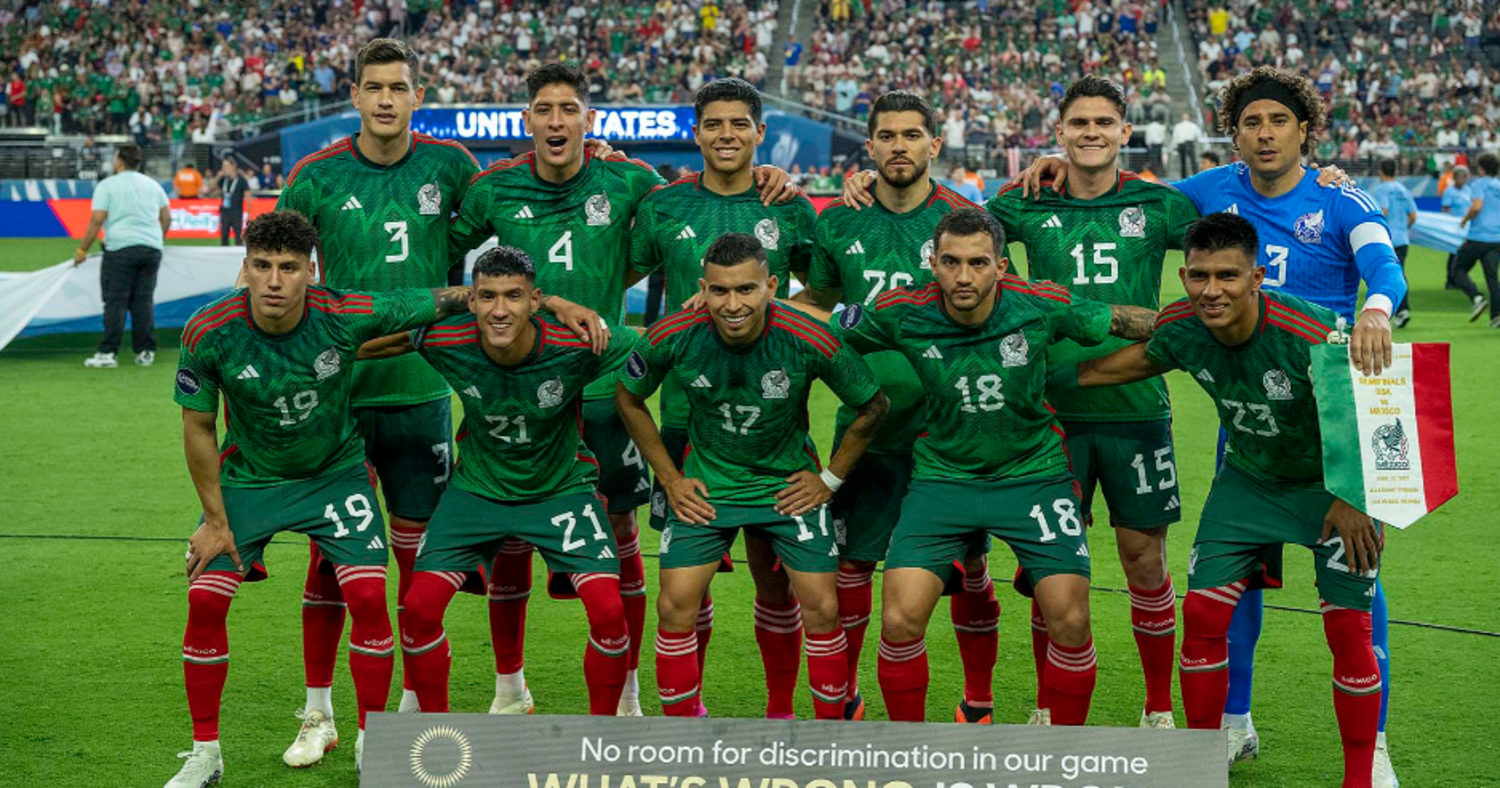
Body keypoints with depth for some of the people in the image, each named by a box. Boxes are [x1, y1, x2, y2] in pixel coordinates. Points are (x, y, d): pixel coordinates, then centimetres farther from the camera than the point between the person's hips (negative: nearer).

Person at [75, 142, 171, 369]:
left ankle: (107, 353, -6)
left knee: (115, 301, -4)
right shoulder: (153, 185, 15)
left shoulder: (107, 185, 0)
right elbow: (167, 217, 17)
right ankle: (146, 352, 6)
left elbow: (97, 220, -6)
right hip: (152, 247, 4)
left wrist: (82, 250, 0)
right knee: (144, 300, 7)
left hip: (120, 247, -4)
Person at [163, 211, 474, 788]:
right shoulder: (208, 333, -23)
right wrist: (215, 521, -6)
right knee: (205, 600, -10)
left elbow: (449, 300, -13)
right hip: (246, 476, 1)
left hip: (337, 473, 0)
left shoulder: (347, 315, -25)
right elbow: (198, 427, -9)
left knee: (368, 596, -13)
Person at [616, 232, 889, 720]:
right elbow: (629, 398, 3)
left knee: (822, 608, -6)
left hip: (789, 486, -1)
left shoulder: (810, 341, -23)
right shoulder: (673, 337, -19)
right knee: (674, 606, -6)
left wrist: (830, 479, -3)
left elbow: (872, 407, -5)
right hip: (705, 489, 1)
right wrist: (670, 478, 2)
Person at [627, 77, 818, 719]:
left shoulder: (788, 208, 5)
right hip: (687, 408, 0)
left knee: (772, 564, 1)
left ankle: (780, 709, 14)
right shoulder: (662, 206, 4)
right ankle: (687, 704, 18)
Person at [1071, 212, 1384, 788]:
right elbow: (1126, 365, 5)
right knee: (1202, 614, -3)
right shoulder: (1181, 329, -17)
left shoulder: (1312, 338, -33)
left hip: (1332, 485, -4)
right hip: (1247, 478, 4)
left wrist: (1350, 499, -14)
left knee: (1348, 631, -8)